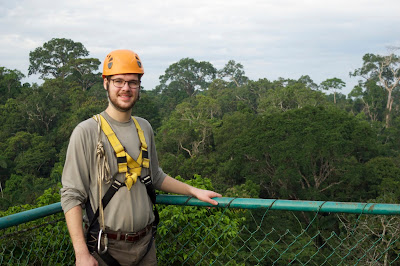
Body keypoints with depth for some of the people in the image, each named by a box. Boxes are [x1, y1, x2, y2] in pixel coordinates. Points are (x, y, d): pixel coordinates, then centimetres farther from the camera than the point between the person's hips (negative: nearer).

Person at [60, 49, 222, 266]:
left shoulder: (144, 128, 8)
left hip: (146, 243, 5)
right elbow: (71, 195, -14)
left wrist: (194, 191, 15)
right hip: (106, 247, -5)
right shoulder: (86, 132, -12)